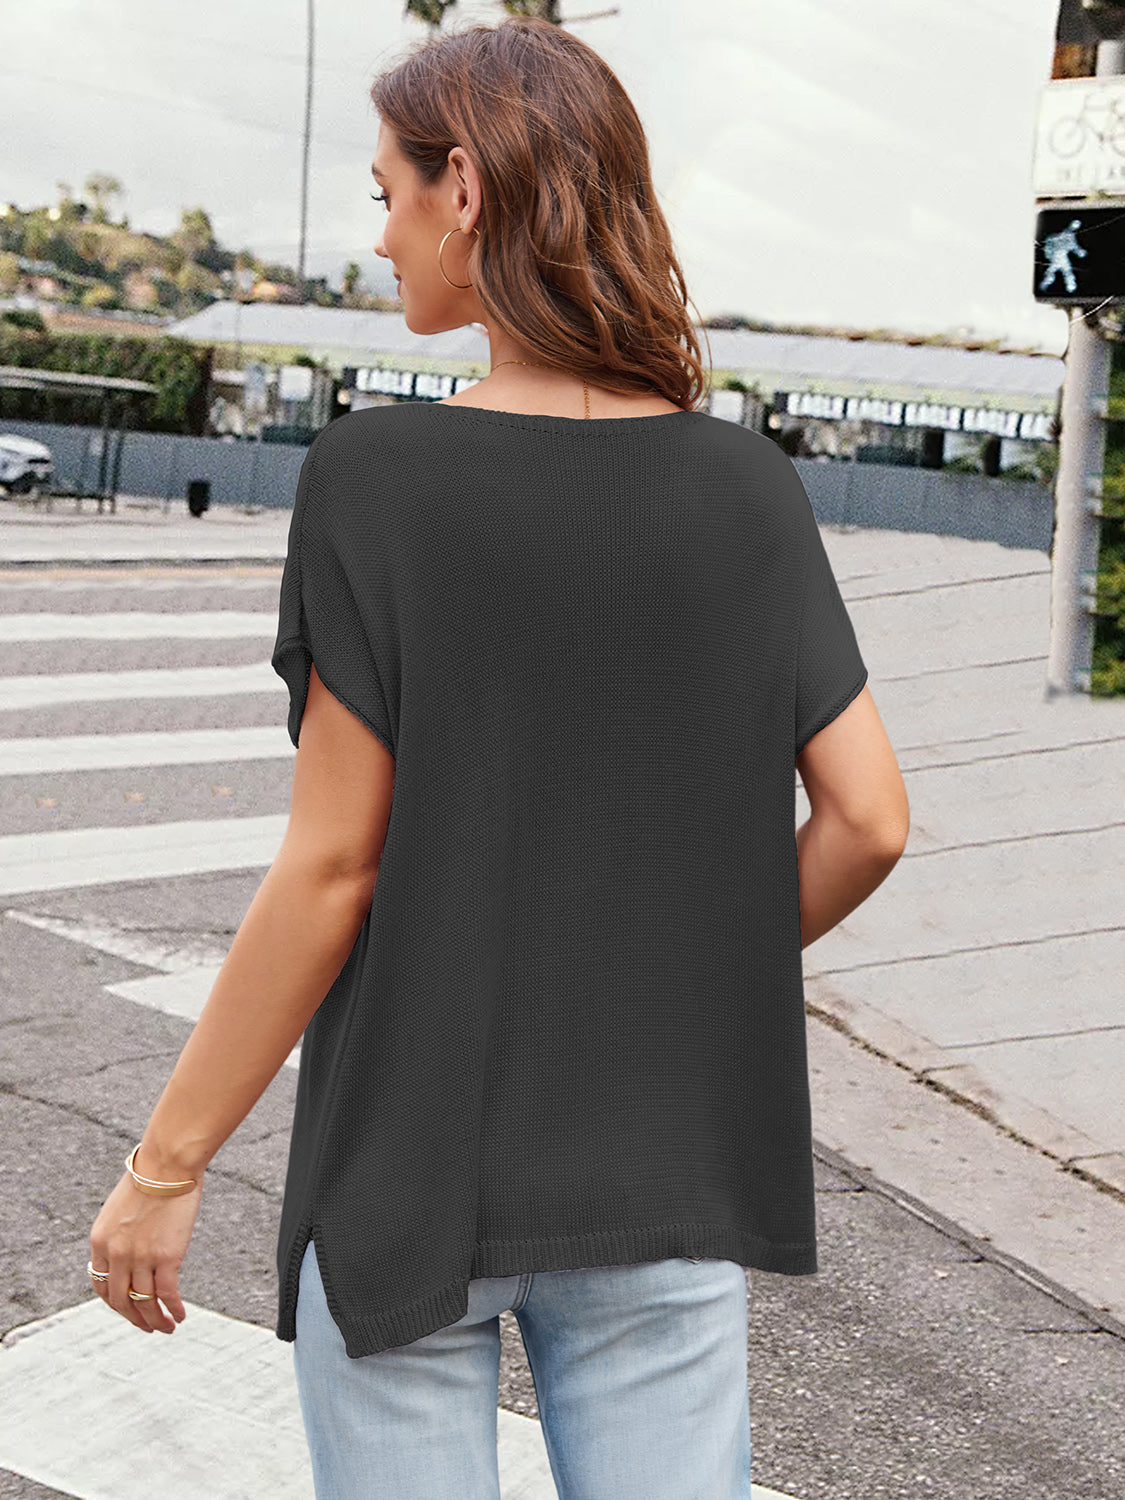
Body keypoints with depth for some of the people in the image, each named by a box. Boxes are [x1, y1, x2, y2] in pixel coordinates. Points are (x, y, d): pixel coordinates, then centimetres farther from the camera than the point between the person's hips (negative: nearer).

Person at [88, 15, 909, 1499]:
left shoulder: (379, 474, -14)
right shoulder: (746, 484, -3)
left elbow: (333, 866, -14)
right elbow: (867, 819, -3)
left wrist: (162, 1167, -4)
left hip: (416, 1163, -3)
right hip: (669, 1173, 3)